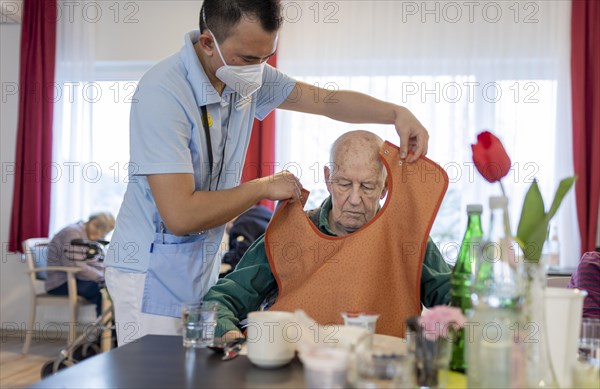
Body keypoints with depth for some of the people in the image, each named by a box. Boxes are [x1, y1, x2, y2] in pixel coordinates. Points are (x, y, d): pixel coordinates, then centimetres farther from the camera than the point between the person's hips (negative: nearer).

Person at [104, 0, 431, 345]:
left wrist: (398, 113, -7)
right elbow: (180, 216, -30)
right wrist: (265, 187, -18)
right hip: (153, 277, -7)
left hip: (203, 273, 7)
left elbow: (329, 100, 9)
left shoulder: (250, 74, -2)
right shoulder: (163, 94, -25)